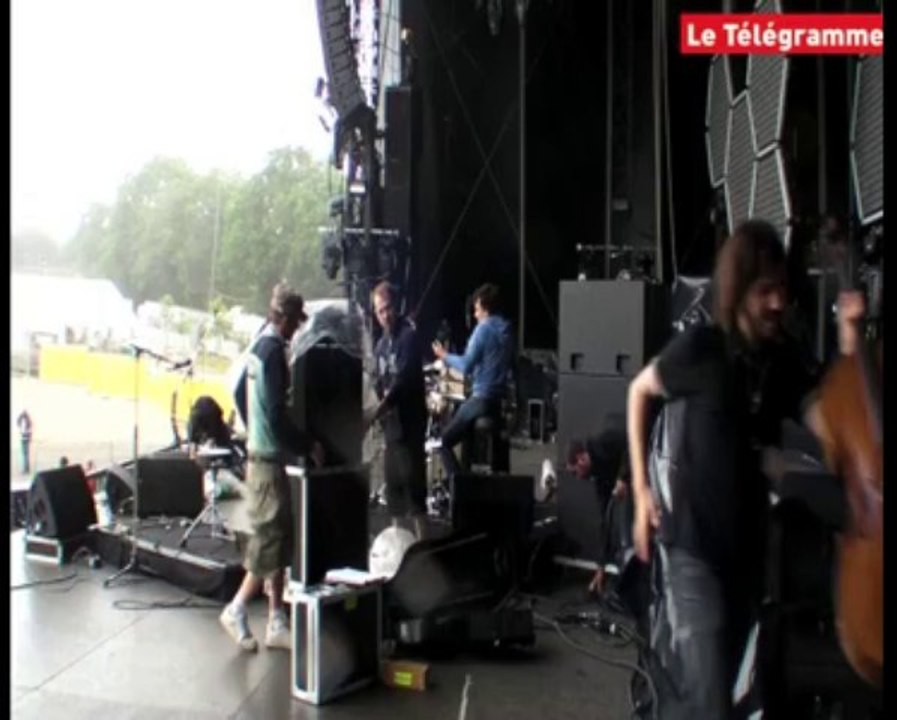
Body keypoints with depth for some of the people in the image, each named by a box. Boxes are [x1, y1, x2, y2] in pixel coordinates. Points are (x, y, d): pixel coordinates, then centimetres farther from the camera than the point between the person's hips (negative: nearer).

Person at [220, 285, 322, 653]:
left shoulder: (259, 346, 10)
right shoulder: (274, 351, -19)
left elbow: (239, 393, 20)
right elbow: (277, 414, -23)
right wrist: (307, 446, -13)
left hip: (259, 453, 10)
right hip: (269, 460, -10)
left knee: (279, 538, 13)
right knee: (271, 539, 0)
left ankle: (276, 623, 19)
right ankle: (236, 610, 13)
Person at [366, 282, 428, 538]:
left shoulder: (408, 337, -11)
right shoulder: (381, 344, 13)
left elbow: (403, 381, -21)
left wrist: (374, 414, -25)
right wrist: (380, 413, -3)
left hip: (409, 420, -8)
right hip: (390, 422, 8)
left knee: (412, 478, -9)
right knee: (393, 480, 12)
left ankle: (420, 535, -5)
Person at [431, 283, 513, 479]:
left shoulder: (484, 328, -12)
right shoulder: (506, 330, 10)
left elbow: (467, 366, -16)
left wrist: (445, 356, -1)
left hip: (480, 398, -8)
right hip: (499, 399, 8)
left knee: (444, 441, -1)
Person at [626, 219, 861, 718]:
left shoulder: (790, 361, -1)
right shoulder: (701, 347, -12)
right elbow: (639, 391, 4)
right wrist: (641, 488, 0)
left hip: (750, 546, 5)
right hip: (693, 545, -5)